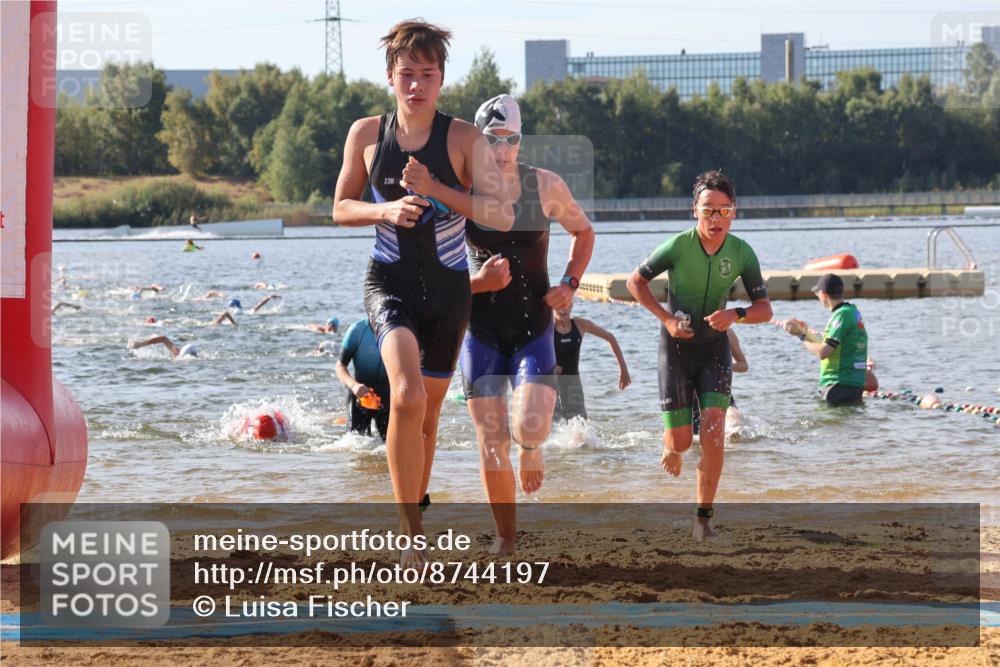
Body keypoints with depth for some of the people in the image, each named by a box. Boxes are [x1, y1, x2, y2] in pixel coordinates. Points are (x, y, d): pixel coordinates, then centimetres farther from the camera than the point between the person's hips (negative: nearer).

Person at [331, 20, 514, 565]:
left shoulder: (464, 139, -5)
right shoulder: (366, 135, 0)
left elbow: (503, 216, -11)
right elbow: (341, 208, 9)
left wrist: (436, 190, -22)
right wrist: (386, 211, -11)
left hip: (448, 286, 1)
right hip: (389, 281, -1)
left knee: (428, 411, 12)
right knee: (407, 394, -25)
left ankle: (412, 518, 34)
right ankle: (411, 536, -23)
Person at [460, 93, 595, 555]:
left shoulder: (546, 187, -4)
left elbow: (583, 232, 15)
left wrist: (570, 283, 0)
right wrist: (478, 283, -22)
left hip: (534, 329, 0)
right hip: (481, 330, 0)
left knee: (531, 426, -21)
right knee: (491, 443, -1)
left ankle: (530, 447, 18)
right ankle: (505, 535, 19)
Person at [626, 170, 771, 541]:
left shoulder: (742, 253, -11)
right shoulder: (678, 246, -18)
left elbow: (764, 309, -5)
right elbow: (635, 281, -4)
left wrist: (735, 314, -27)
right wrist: (665, 318, -15)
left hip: (714, 346, 1)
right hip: (676, 346, -1)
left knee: (713, 428, -17)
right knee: (681, 441, -2)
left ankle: (704, 515, -8)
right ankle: (670, 447, 39)